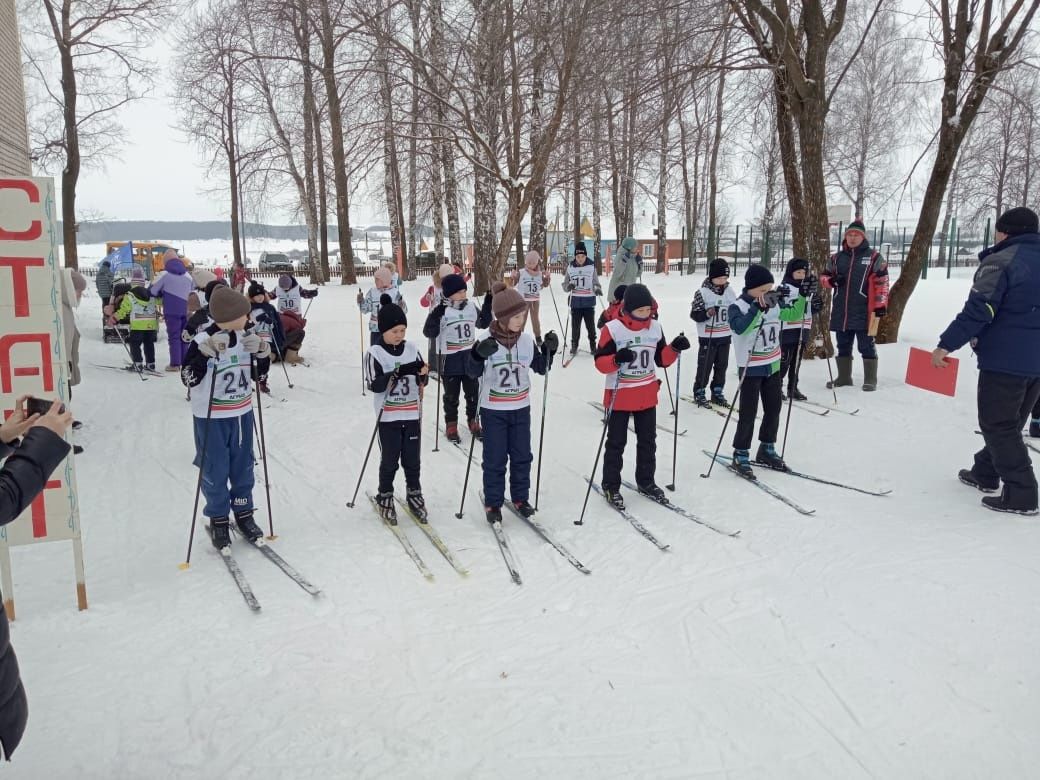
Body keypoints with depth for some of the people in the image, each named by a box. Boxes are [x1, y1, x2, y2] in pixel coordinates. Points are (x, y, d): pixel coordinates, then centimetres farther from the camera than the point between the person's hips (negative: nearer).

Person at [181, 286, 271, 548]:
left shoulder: (246, 337, 0)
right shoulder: (203, 340, -16)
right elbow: (189, 378, -19)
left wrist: (262, 351, -10)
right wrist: (207, 353, -30)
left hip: (242, 413, 5)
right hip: (212, 418, -5)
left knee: (243, 467, 14)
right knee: (215, 471, 5)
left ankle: (244, 514, 29)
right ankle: (218, 519, 20)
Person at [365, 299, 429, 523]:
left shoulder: (411, 349, 2)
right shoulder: (375, 353, -10)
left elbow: (422, 381, 8)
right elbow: (374, 385, -19)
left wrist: (423, 374, -15)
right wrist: (399, 372, -29)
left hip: (412, 415, 3)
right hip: (388, 417, -3)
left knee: (412, 459, 11)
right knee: (390, 460, 6)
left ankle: (414, 494, 28)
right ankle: (385, 497, 24)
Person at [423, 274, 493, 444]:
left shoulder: (471, 307, 1)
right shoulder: (441, 311, -13)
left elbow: (482, 323, 16)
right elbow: (429, 333, -19)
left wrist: (488, 304, 6)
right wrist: (435, 316, -34)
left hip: (470, 358, 4)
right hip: (450, 360, -4)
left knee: (473, 393, 14)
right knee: (451, 395, 10)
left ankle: (473, 421, 31)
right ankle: (451, 425, 24)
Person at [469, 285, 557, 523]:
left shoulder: (527, 340, -3)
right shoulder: (487, 342, -15)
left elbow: (540, 367, 6)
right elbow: (474, 372, -18)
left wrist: (549, 350, -11)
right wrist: (478, 355, -37)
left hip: (521, 409, 4)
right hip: (493, 411, -4)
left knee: (522, 457, 13)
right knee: (495, 459, 4)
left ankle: (520, 498, 28)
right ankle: (492, 504, 16)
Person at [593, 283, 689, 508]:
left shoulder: (655, 327, 1)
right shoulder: (612, 329, -16)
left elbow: (662, 359, 9)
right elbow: (600, 362, -16)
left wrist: (675, 348, -9)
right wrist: (616, 360, -35)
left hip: (647, 395, 5)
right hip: (619, 396, -5)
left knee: (648, 441, 16)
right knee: (616, 443, 5)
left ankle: (646, 481, 33)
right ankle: (610, 486, 18)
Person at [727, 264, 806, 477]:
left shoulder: (775, 304, 0)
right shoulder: (738, 306, -16)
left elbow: (794, 315, 11)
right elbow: (740, 327, -34)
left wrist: (803, 296, -4)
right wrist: (758, 307, -39)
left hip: (772, 366, 6)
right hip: (751, 369, -6)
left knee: (774, 409, 14)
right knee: (748, 413, -3)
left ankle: (766, 450, 30)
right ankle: (740, 456, 8)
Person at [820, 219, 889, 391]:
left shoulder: (874, 257, -1)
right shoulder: (836, 258, 11)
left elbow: (882, 282, -4)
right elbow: (824, 276, 20)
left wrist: (881, 305, -11)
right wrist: (831, 281, -4)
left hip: (863, 312, -4)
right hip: (840, 312, 5)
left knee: (866, 346, 1)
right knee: (843, 346, 13)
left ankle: (870, 380, 9)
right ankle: (843, 377, 25)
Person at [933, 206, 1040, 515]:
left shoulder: (1000, 262, -13)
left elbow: (978, 310, -21)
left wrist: (946, 344, -18)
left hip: (1005, 359, -8)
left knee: (998, 425, -1)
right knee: (1010, 422, 19)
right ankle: (985, 472, 33)